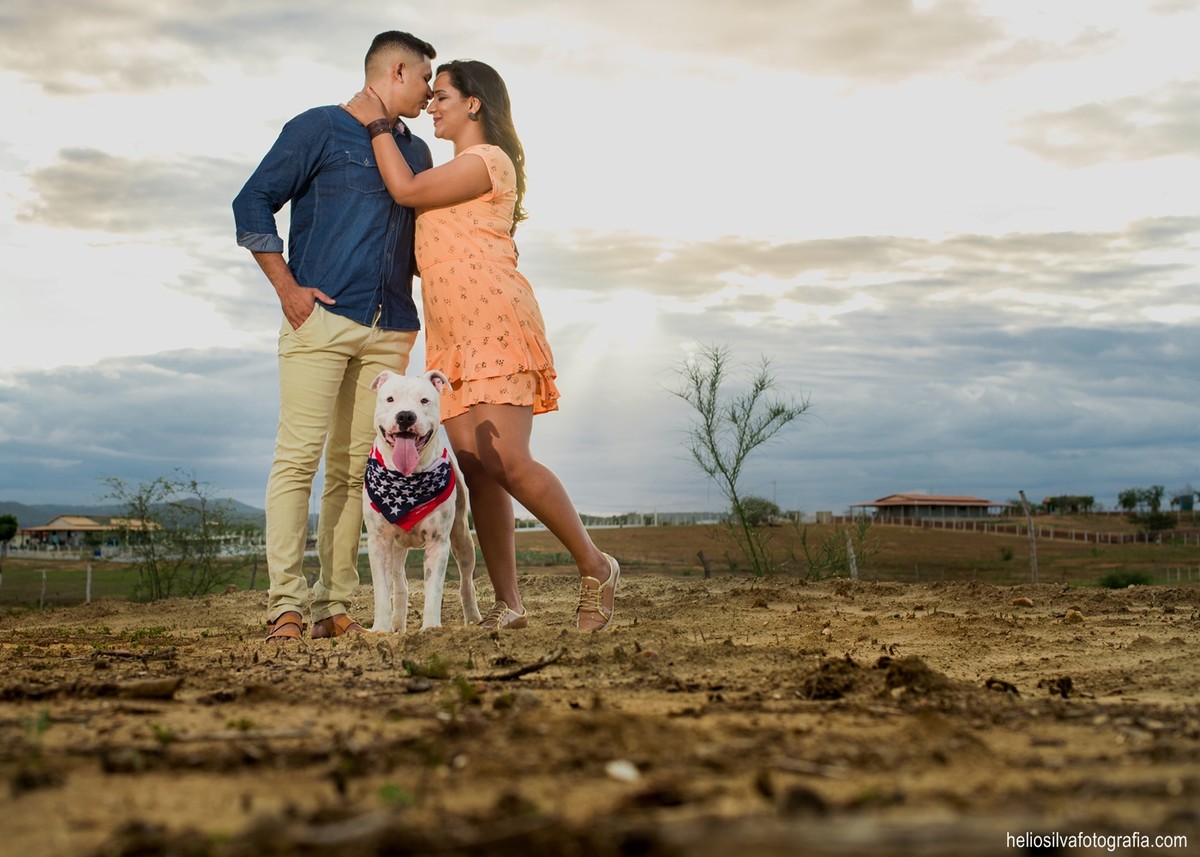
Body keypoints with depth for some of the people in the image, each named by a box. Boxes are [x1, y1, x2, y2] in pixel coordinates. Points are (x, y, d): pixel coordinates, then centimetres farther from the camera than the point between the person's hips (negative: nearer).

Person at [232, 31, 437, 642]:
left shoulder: (416, 153, 22)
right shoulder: (320, 128, 5)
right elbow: (252, 204, 0)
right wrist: (287, 289, -7)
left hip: (389, 331, 5)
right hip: (321, 317, -5)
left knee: (355, 469, 2)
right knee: (298, 457, -9)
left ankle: (334, 605, 5)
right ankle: (286, 605, -8)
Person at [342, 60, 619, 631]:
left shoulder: (489, 160, -2)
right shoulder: (453, 173, 27)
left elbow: (407, 190, -8)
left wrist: (376, 123, 2)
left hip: (496, 324, -9)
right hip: (451, 336, 9)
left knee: (506, 463, -18)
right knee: (475, 470, -1)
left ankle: (595, 566, -3)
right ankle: (508, 604, 0)